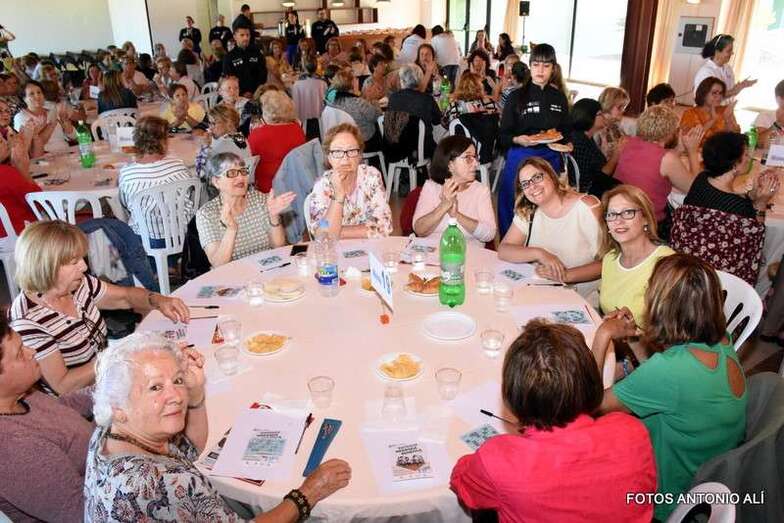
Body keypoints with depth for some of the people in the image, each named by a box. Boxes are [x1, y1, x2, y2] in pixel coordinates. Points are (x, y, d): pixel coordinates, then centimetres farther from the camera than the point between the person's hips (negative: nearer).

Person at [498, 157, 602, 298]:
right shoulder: (526, 213, 10)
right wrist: (539, 253, -15)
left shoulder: (588, 207, -3)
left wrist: (565, 275, -21)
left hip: (584, 299, -3)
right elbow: (503, 250, 0)